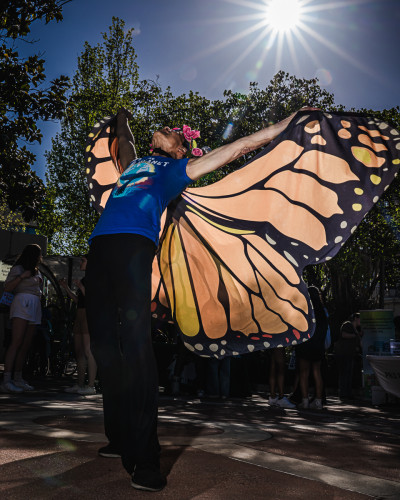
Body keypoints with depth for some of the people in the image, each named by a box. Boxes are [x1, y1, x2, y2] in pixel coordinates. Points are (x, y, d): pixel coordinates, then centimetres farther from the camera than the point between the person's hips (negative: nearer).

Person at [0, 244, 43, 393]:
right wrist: (22, 276, -11)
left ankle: (18, 379, 5)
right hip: (22, 303, -8)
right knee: (16, 343, -16)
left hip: (34, 308, 8)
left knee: (26, 346, 2)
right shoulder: (18, 269, 5)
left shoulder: (36, 271, 27)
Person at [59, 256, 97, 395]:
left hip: (89, 316, -10)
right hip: (80, 316, 10)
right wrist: (66, 287, 17)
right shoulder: (84, 279, 21)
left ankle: (91, 385, -11)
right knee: (79, 351, 9)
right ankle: (80, 384, 13)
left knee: (88, 351, -12)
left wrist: (80, 286, -20)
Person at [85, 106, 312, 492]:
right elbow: (123, 140, 57)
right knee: (104, 343, 1)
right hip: (101, 243, 6)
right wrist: (122, 119, 71)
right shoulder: (135, 162, 33)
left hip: (135, 242, -6)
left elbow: (240, 146, 21)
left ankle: (143, 457, -15)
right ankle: (119, 439, 11)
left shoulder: (177, 168, 20)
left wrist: (290, 122, 23)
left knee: (135, 341, -16)